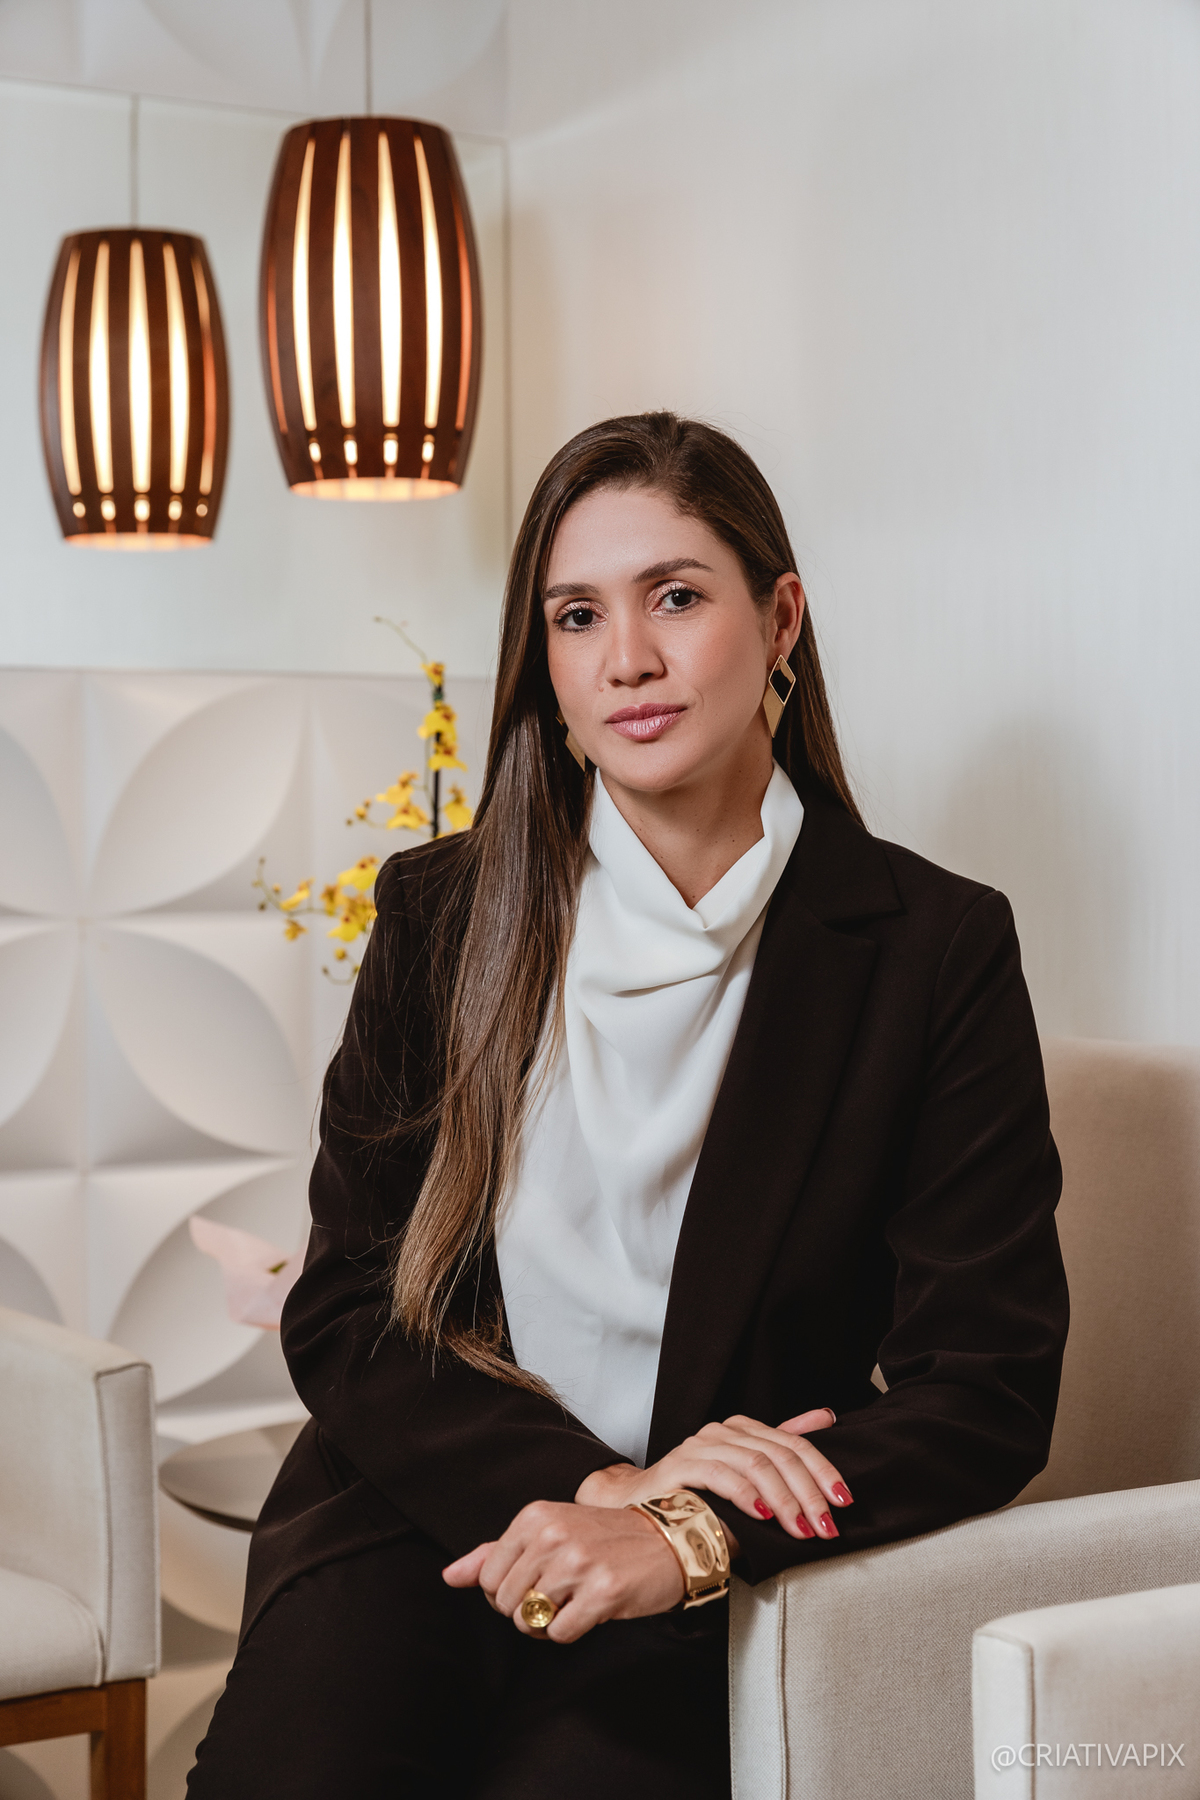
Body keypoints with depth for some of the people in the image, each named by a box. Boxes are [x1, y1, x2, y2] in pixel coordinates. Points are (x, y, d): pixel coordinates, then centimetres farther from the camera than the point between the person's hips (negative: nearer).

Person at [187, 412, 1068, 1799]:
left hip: (715, 1592, -2)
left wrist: (684, 1536, -20)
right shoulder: (438, 914, 5)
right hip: (424, 1515, 2)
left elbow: (987, 1386, -4)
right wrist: (595, 1479, -14)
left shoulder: (935, 947, -1)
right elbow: (343, 1316, 4)